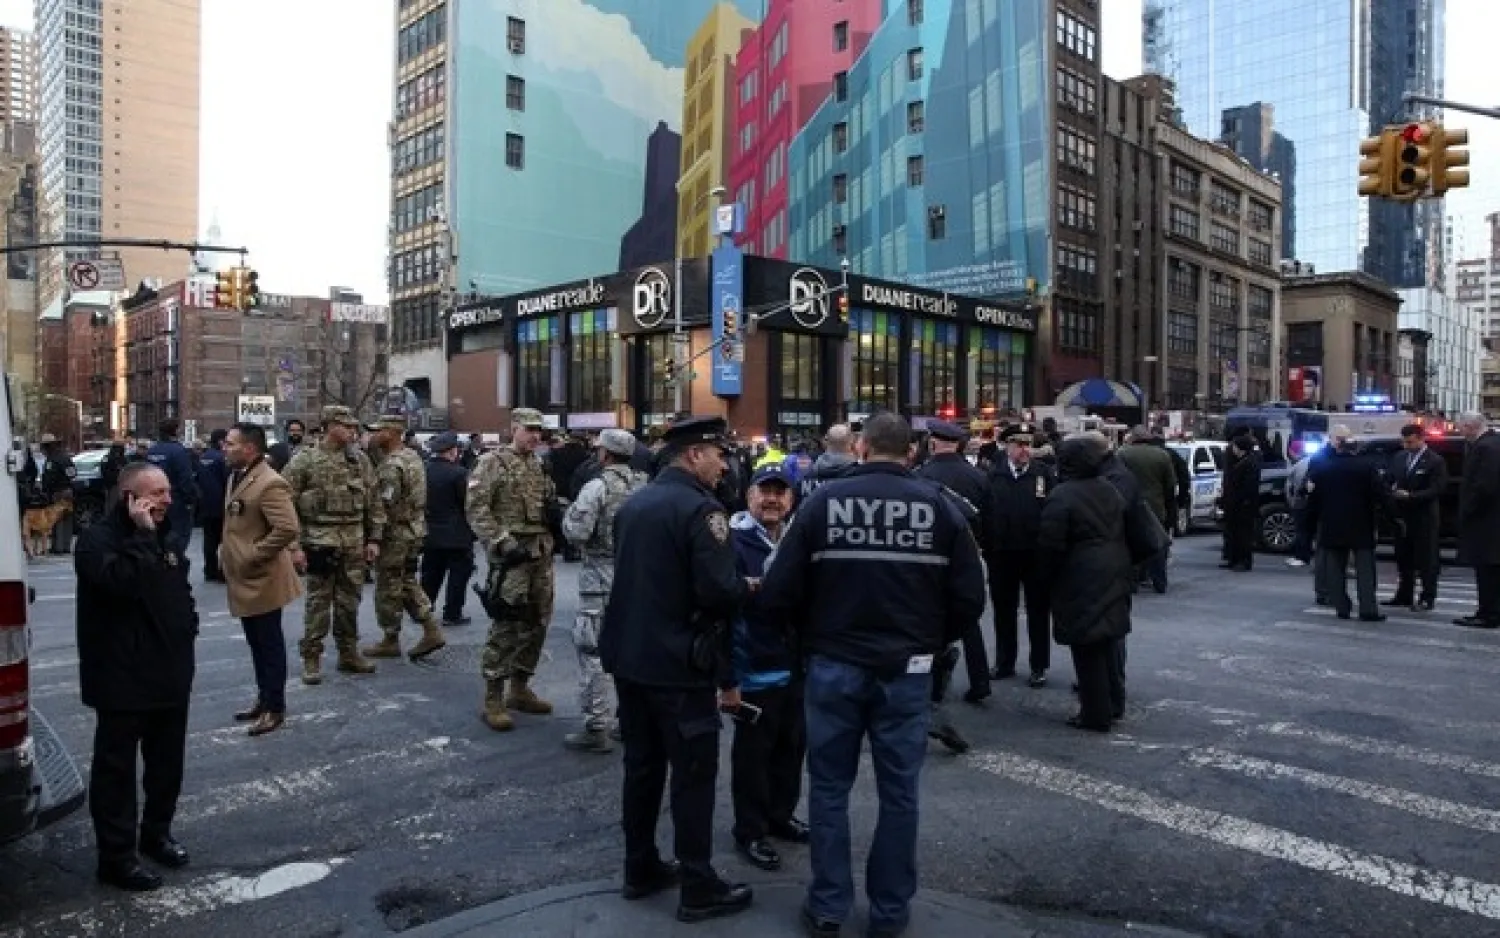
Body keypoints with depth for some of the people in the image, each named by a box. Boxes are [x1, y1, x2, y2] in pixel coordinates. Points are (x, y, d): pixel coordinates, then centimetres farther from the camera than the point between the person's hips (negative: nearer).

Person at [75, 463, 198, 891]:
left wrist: (189, 624, 10)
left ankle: (156, 832, 35)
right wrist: (142, 535, -28)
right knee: (117, 766, 3)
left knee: (168, 761, 17)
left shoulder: (163, 537, 11)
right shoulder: (97, 539, -14)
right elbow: (122, 582, -33)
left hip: (170, 671, 8)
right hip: (123, 677, -8)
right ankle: (117, 855, 14)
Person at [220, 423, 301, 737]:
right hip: (243, 579, 9)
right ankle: (263, 698, 32)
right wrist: (228, 553, 11)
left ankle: (274, 708, 14)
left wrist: (252, 556, -21)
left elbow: (288, 529, -29)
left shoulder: (269, 484, -21)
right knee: (256, 644, 19)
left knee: (270, 644, 3)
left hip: (262, 580, -9)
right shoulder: (236, 476, 10)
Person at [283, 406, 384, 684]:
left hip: (355, 543, 4)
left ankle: (349, 653, 22)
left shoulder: (361, 460, 7)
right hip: (320, 542, -4)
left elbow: (374, 502, 9)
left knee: (349, 600, 11)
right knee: (318, 601, 1)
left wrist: (374, 539, 4)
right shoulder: (304, 461, -5)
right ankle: (311, 658, 11)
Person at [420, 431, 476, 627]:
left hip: (430, 533, 6)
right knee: (458, 574, 5)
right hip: (456, 535, -6)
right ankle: (452, 614, 7)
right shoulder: (458, 472, -18)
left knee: (431, 574, 16)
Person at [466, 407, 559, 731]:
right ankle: (493, 700, 1)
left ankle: (520, 689, 24)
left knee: (536, 623, 11)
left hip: (542, 553, 7)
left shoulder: (541, 465, 15)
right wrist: (502, 543, -19)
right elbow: (476, 508, -13)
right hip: (511, 554, -7)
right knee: (506, 625, -8)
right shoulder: (493, 462, -6)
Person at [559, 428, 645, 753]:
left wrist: (570, 511, 0)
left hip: (602, 577, -6)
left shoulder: (598, 486, -13)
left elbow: (576, 532, -19)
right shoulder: (644, 485, 5)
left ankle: (596, 729, 2)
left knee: (592, 651, 0)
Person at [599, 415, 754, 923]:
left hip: (629, 655, 8)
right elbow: (718, 592, -24)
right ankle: (698, 888, 13)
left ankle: (640, 869, 29)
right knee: (694, 774, 3)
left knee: (641, 765, 17)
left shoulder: (633, 503, 10)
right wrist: (748, 587, -5)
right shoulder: (699, 508, -17)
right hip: (678, 664, -8)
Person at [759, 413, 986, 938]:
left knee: (829, 789, 13)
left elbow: (778, 593, -8)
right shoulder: (938, 506, -4)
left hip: (834, 665, 0)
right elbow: (969, 597, -4)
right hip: (907, 669, 1)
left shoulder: (824, 501, -6)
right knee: (898, 792, 13)